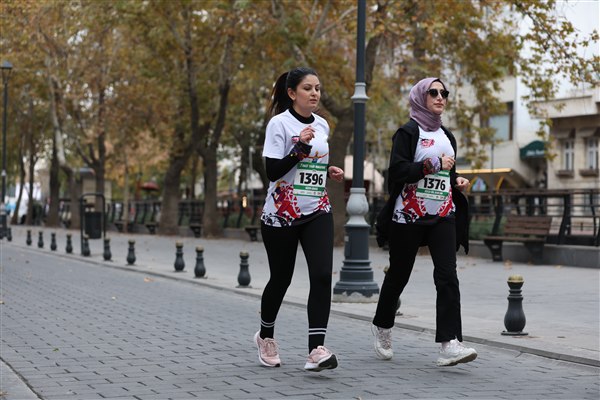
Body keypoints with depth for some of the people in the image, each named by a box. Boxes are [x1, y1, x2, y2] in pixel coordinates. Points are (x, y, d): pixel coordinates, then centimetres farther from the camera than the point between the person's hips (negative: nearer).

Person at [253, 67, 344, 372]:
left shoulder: (322, 125, 9)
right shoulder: (279, 124, -10)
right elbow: (273, 172, -17)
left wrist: (330, 171, 4)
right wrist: (300, 146, -26)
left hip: (317, 213, 4)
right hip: (281, 216, -4)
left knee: (322, 276, -14)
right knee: (281, 278, 9)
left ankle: (316, 350, -17)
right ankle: (266, 336, 36)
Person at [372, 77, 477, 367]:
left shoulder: (447, 136, 18)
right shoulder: (408, 133, -3)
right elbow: (397, 170, -16)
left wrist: (457, 181, 8)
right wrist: (433, 164, -16)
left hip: (443, 216, 5)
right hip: (409, 217, -5)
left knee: (447, 276, -11)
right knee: (399, 275, 8)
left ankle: (450, 343, -18)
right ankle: (382, 326, 33)